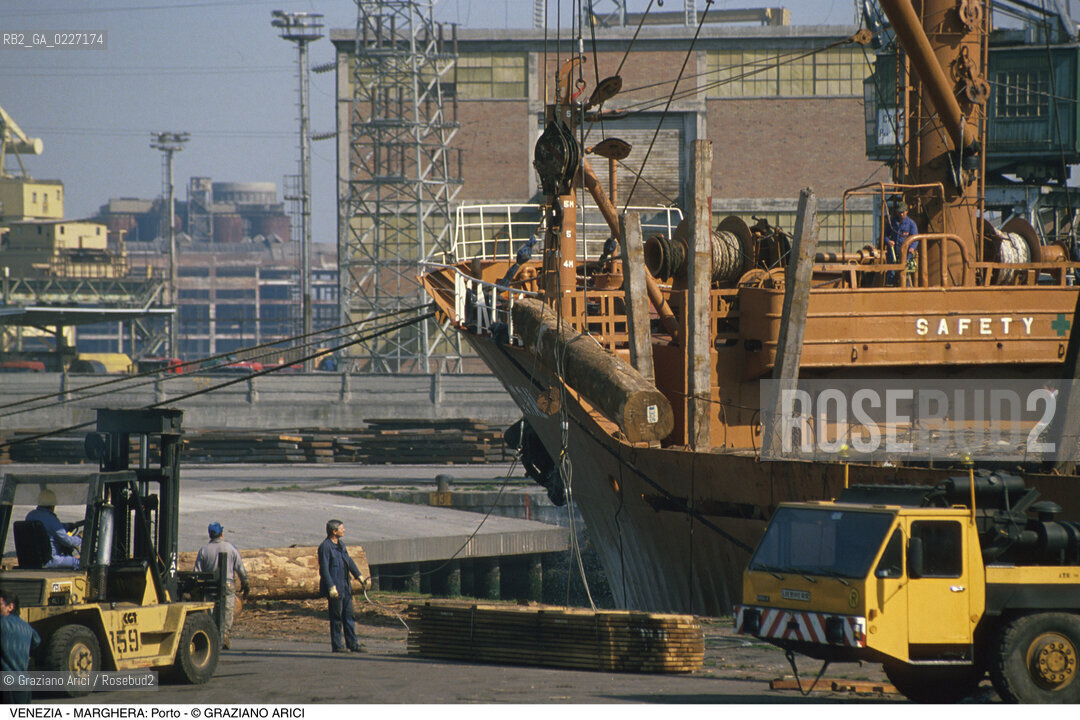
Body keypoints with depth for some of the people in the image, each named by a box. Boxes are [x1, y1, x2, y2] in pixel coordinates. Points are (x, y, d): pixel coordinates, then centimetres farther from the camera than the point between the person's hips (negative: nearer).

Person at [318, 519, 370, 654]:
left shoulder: (341, 545, 15)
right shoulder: (325, 547, -13)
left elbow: (349, 562, 23)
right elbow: (324, 569, -17)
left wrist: (360, 577, 18)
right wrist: (331, 587, -23)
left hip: (345, 587, 8)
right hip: (335, 588, -8)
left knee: (349, 615, 9)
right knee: (336, 617, -3)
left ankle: (352, 643, 13)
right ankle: (337, 645, 4)